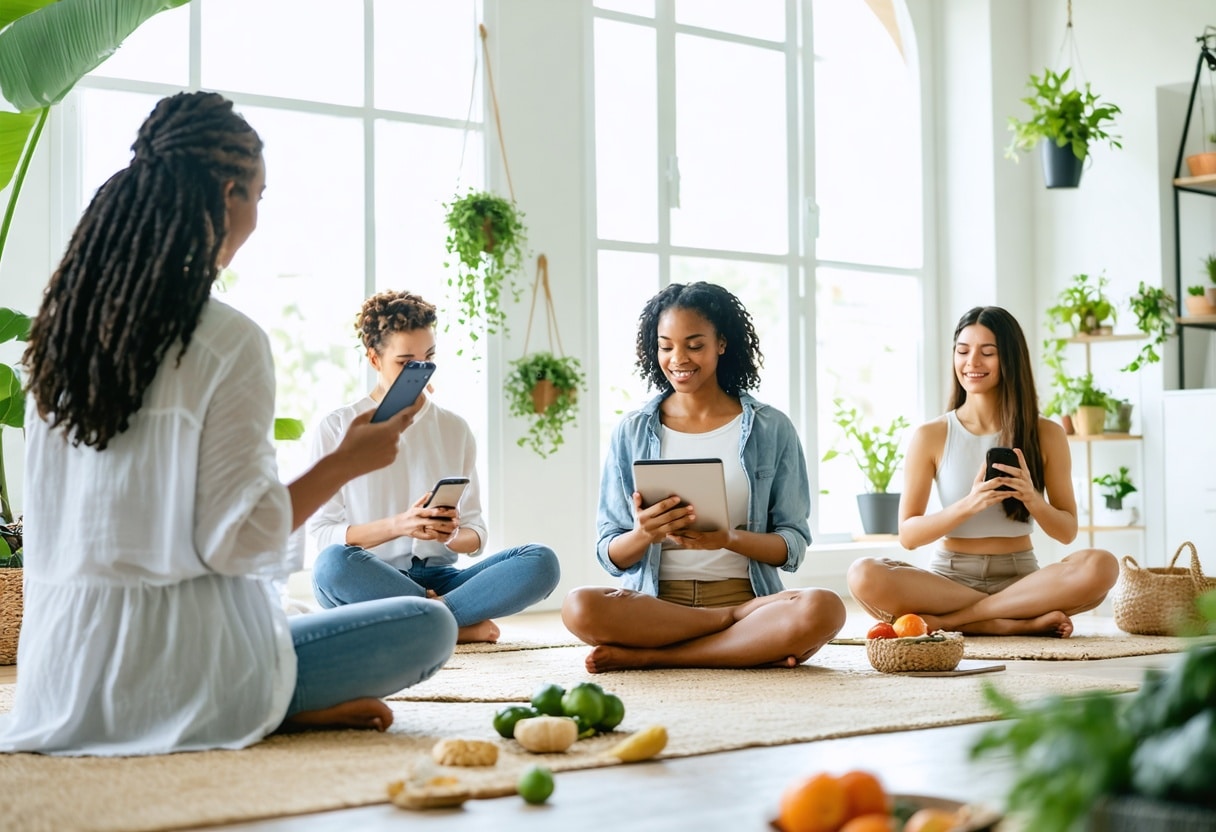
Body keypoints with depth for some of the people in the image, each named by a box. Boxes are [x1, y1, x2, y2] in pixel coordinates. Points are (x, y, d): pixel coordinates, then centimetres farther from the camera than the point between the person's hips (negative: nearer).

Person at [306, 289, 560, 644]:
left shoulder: (455, 429, 13)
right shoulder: (337, 428, 3)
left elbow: (476, 534, 11)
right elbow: (322, 533, -5)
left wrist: (452, 535, -14)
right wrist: (397, 525, -20)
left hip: (438, 578, 3)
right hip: (372, 581, -2)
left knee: (541, 561, -22)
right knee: (333, 564, -39)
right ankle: (461, 624, -24)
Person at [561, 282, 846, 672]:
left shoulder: (771, 429, 7)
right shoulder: (632, 432, 9)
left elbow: (793, 547, 3)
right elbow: (611, 555, 7)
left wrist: (729, 539, -17)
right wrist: (644, 534, -17)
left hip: (745, 594, -1)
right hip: (654, 602, 1)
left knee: (822, 610, -32)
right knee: (579, 607, -32)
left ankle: (647, 656, -19)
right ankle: (756, 644, -15)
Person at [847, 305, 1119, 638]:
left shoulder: (1047, 434, 5)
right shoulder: (930, 436, 3)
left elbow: (1067, 531, 6)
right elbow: (908, 535, -2)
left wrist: (1032, 499, -16)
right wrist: (968, 505, -19)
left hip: (1020, 578, 1)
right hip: (950, 578, -1)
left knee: (1101, 566, -31)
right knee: (864, 575, -32)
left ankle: (947, 620, -24)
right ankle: (1021, 622, -26)